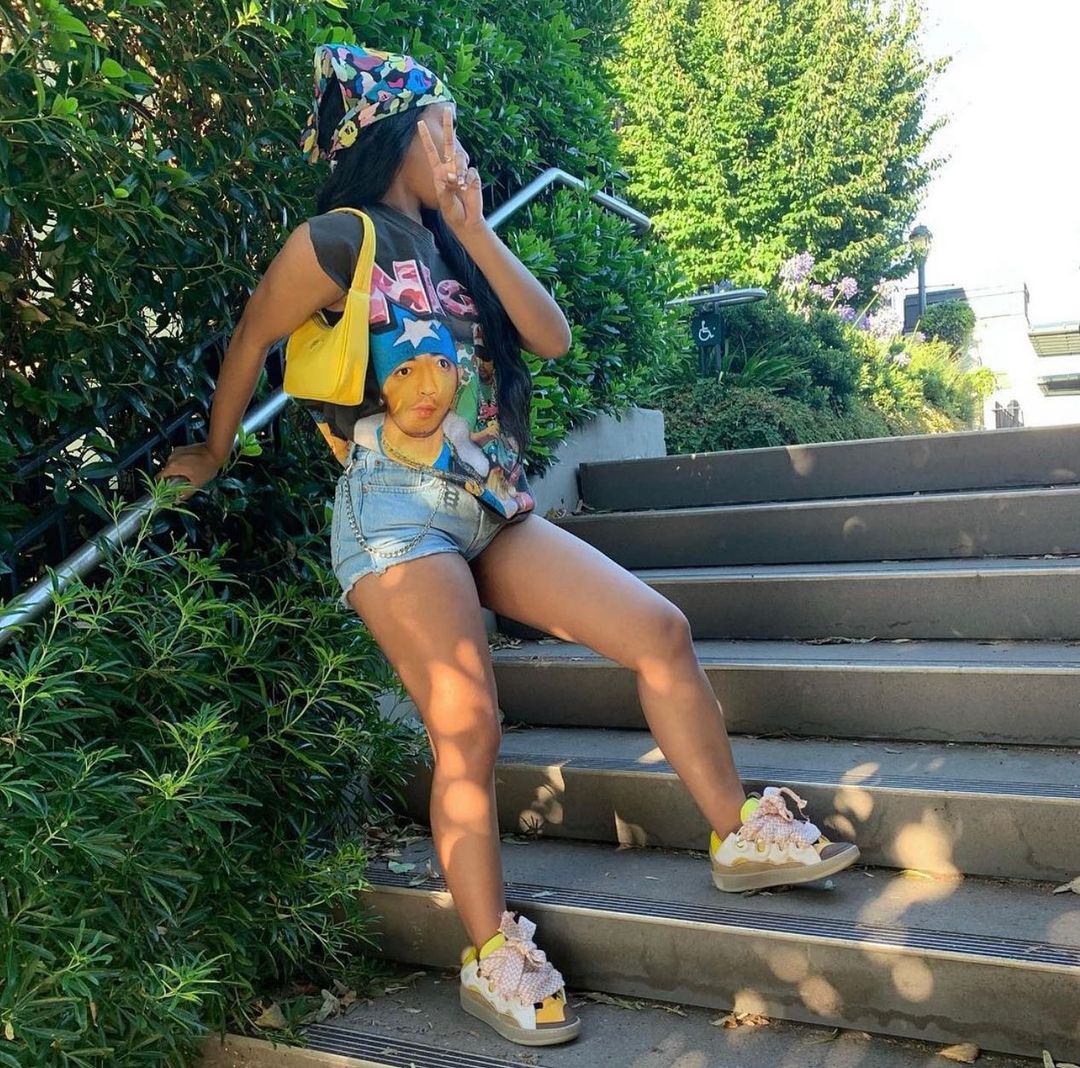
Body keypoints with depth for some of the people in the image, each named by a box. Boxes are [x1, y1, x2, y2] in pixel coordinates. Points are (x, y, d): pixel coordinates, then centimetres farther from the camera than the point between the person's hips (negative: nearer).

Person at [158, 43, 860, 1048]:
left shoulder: (447, 247, 17)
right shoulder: (337, 241, -4)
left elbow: (553, 336, 7)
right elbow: (247, 344, 6)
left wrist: (474, 231, 1)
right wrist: (214, 454, 18)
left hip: (491, 511, 7)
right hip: (400, 514, -7)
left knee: (661, 632, -3)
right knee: (467, 729, -11)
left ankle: (739, 834, 10)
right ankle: (492, 959, 6)